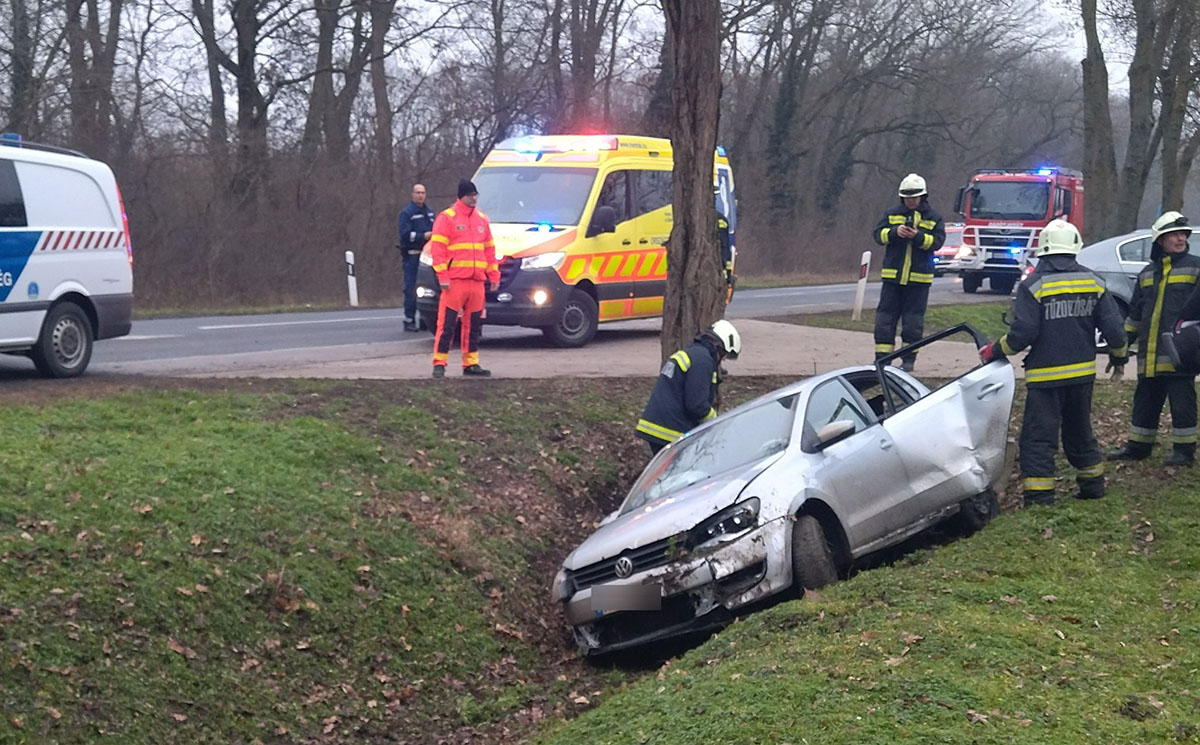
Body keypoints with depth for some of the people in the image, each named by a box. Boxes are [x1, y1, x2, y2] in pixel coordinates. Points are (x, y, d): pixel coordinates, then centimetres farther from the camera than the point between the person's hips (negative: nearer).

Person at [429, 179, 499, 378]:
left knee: (474, 324, 9)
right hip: (455, 280, -6)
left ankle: (471, 364, 16)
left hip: (477, 281, 6)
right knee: (447, 323, -7)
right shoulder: (446, 217, -2)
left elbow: (489, 248, 22)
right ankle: (439, 363, -4)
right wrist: (442, 276, -14)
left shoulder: (482, 219, 17)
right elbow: (437, 248, -7)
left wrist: (494, 274, 16)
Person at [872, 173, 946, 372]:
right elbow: (878, 234, -1)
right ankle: (882, 357, 4)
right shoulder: (892, 214, 8)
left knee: (913, 320, 3)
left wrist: (918, 236, -23)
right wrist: (894, 232, -21)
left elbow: (937, 241, -6)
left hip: (919, 278, -1)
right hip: (892, 276, 1)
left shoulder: (933, 218, 4)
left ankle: (909, 359, 12)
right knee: (885, 317, 0)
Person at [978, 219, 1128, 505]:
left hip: (1045, 375, -5)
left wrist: (995, 351, -2)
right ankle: (1092, 484, 33)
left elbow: (1022, 334, -18)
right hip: (1083, 373, 5)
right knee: (1080, 432, 23)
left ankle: (1040, 498, -7)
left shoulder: (1033, 285, -13)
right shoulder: (1093, 283, 2)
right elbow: (1113, 328, 3)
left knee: (1038, 438, -2)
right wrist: (1119, 354, 22)